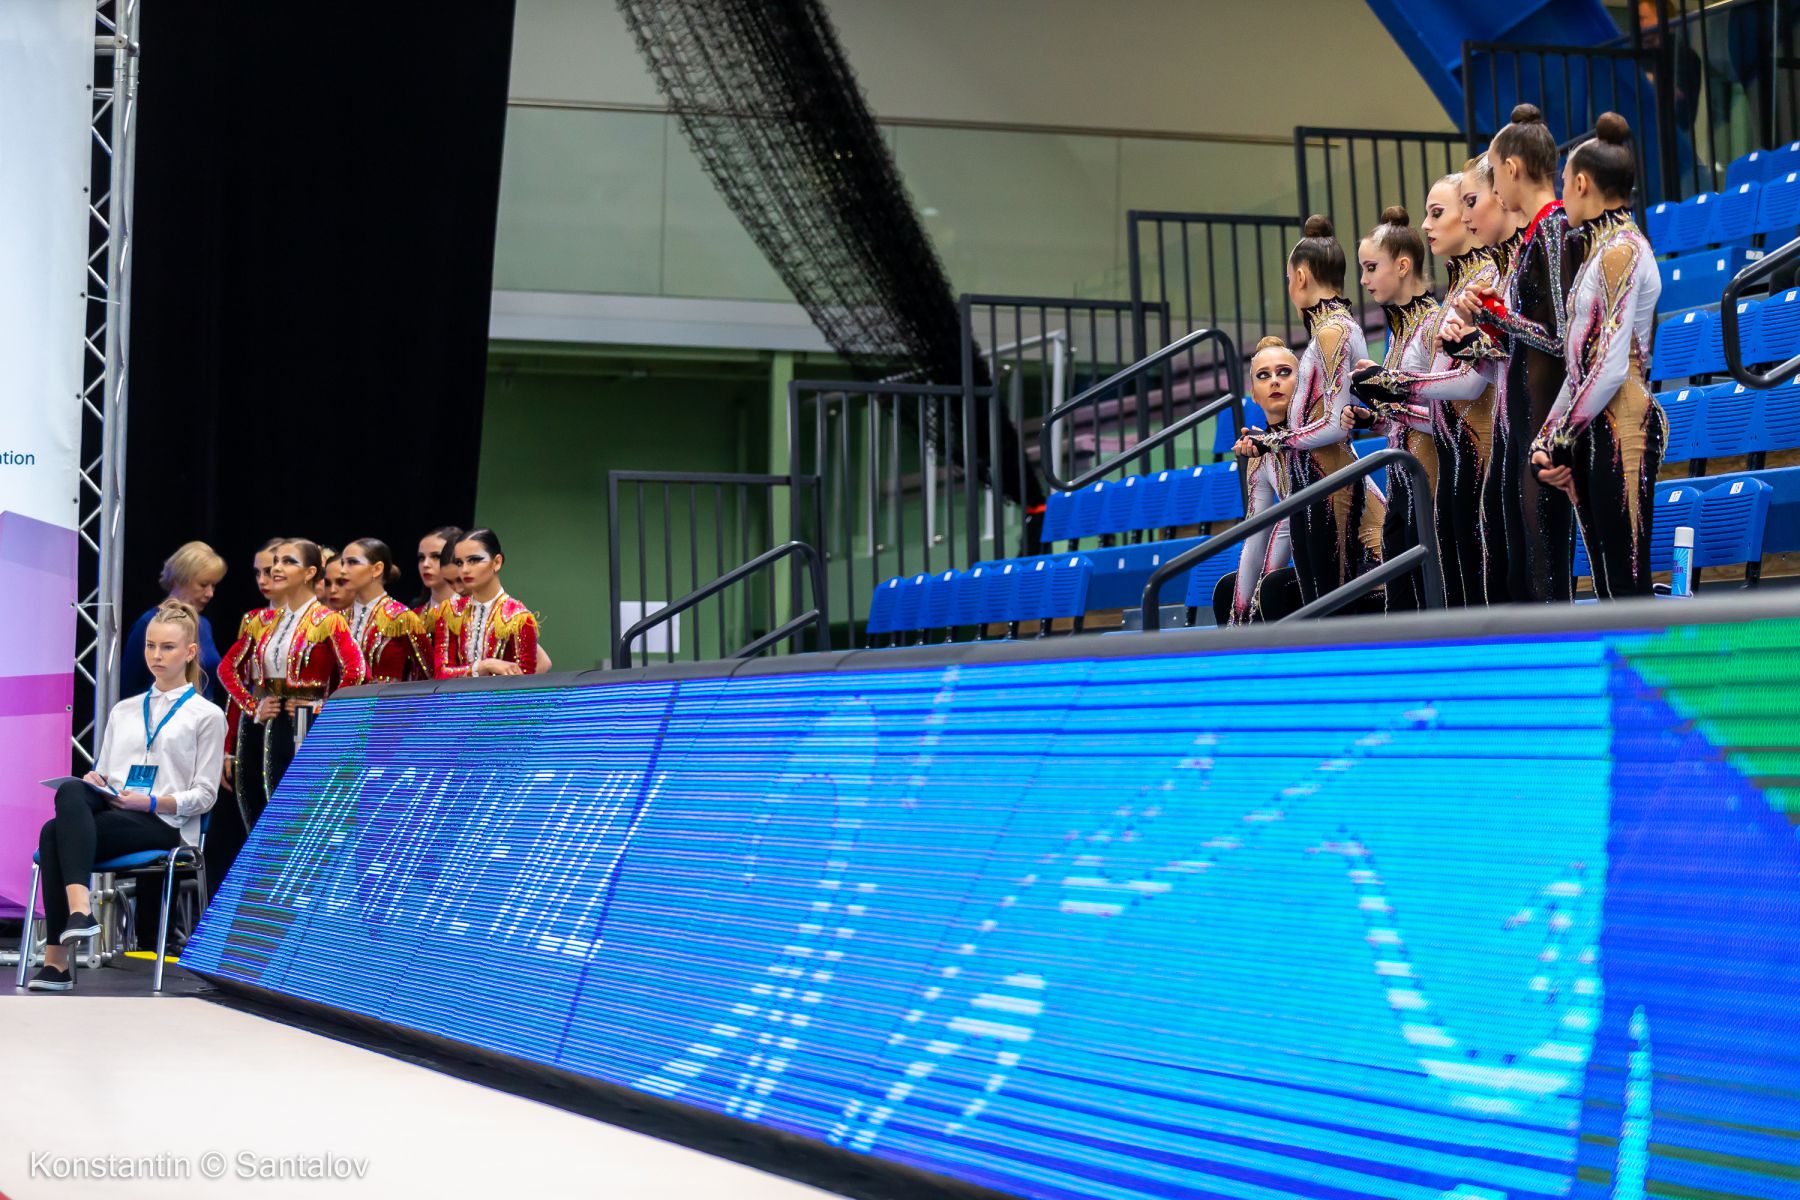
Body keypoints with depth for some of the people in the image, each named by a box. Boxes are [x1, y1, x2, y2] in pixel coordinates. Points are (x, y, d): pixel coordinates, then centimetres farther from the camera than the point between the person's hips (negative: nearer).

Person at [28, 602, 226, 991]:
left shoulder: (206, 715, 9)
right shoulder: (124, 710, 26)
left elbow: (204, 795, 2)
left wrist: (149, 801, -15)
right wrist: (95, 781, -4)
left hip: (164, 823, -4)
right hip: (109, 808, 5)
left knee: (55, 833, -31)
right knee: (71, 791, -35)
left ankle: (58, 957, -38)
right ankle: (78, 907, -48)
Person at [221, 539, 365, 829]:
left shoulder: (327, 621, -5)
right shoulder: (266, 622, 13)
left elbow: (354, 671, -18)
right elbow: (229, 667, 18)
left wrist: (322, 710, -12)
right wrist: (252, 705, 5)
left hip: (302, 729, -6)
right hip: (259, 727, 6)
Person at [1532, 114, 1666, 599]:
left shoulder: (1620, 251, -11)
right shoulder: (1600, 249, 18)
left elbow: (1610, 367, -18)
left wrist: (1561, 438, -11)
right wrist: (1548, 439, 11)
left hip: (1621, 429, -10)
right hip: (1595, 433, 10)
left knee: (1624, 585, -11)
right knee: (1610, 584, 7)